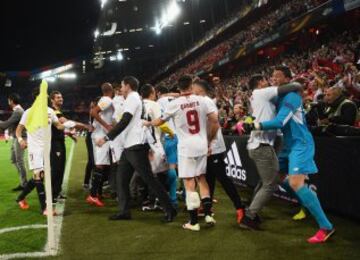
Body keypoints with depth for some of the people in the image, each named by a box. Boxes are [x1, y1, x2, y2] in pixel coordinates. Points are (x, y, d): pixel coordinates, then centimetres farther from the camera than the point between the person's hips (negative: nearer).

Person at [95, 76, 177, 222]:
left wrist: (106, 138, -18)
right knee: (121, 179, 10)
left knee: (149, 179, -7)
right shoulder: (134, 98, 20)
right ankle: (124, 211, 15)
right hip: (130, 146, 10)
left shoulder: (132, 98, -10)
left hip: (136, 146, -10)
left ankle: (170, 210, -2)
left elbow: (124, 122, -19)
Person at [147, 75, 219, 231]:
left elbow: (160, 121, 10)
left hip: (186, 147, -3)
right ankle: (208, 214, 15)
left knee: (189, 184, 2)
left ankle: (194, 222, 6)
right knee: (201, 179, 19)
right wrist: (210, 140, 10)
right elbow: (215, 121, -3)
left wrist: (148, 123, 31)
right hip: (201, 146, 3)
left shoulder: (174, 104, -5)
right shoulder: (202, 100, 0)